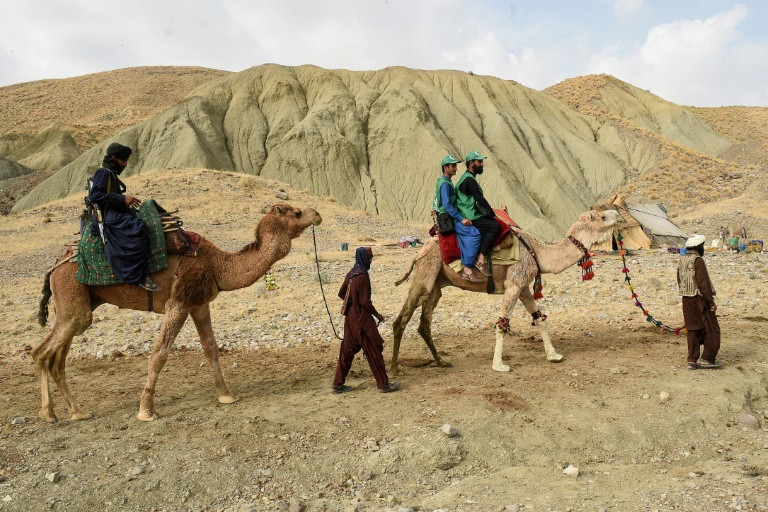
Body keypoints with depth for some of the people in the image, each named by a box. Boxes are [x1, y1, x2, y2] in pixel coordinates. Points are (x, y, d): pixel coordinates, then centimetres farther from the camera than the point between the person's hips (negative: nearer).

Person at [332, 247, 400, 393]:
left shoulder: (351, 274, 7)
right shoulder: (362, 276, -19)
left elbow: (341, 293, 16)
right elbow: (365, 301, -19)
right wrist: (377, 314, -7)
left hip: (350, 317, 9)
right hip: (361, 319, -9)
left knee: (347, 350, 14)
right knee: (374, 349, 2)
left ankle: (338, 384, 19)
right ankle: (383, 384, 10)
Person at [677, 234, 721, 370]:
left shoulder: (682, 261, 10)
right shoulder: (698, 261, -15)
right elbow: (703, 283, -19)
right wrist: (711, 302, -15)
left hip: (687, 300, 8)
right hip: (700, 299, -8)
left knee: (692, 330, 11)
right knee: (711, 329, 3)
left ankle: (692, 360, 11)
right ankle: (707, 358, 3)